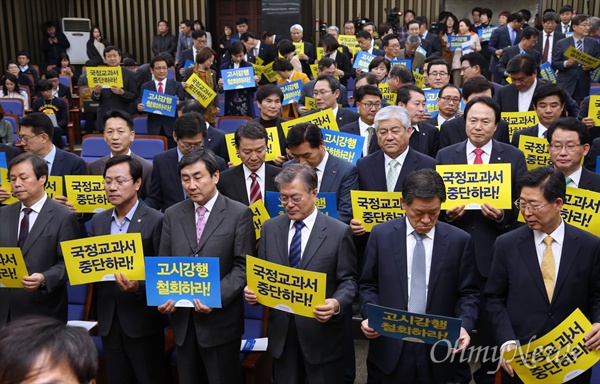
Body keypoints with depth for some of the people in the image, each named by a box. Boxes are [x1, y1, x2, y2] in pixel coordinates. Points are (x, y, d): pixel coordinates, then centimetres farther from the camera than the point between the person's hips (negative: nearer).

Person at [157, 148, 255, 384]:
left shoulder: (239, 214, -6)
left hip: (221, 320, -4)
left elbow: (243, 267, -10)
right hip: (182, 318, 4)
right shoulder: (172, 215, 8)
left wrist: (216, 297, -22)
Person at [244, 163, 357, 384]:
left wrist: (337, 304, -24)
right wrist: (252, 290, -10)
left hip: (321, 331, -3)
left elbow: (348, 280, -6)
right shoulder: (270, 228, 5)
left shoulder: (338, 232, -7)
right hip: (281, 330, 4)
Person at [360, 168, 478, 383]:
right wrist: (370, 316, -10)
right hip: (390, 350, 0)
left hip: (441, 349, 0)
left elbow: (468, 293, 3)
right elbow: (368, 285, 7)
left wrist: (464, 325, -14)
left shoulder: (459, 240, -1)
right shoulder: (381, 235, 0)